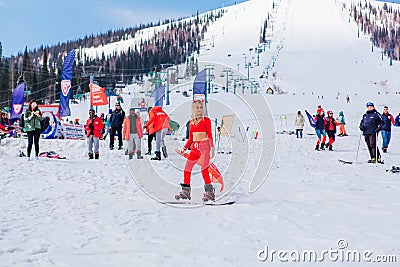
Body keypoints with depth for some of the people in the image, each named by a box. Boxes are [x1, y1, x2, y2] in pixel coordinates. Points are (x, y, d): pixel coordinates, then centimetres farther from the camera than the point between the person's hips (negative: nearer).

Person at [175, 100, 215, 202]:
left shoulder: (206, 120, 2)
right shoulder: (192, 122, 16)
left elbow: (210, 135, -4)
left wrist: (212, 148, -13)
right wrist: (184, 148, 12)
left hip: (204, 146, -6)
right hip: (194, 148, 6)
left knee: (204, 169, -16)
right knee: (187, 169, 4)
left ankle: (209, 193, -12)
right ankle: (186, 191, 15)